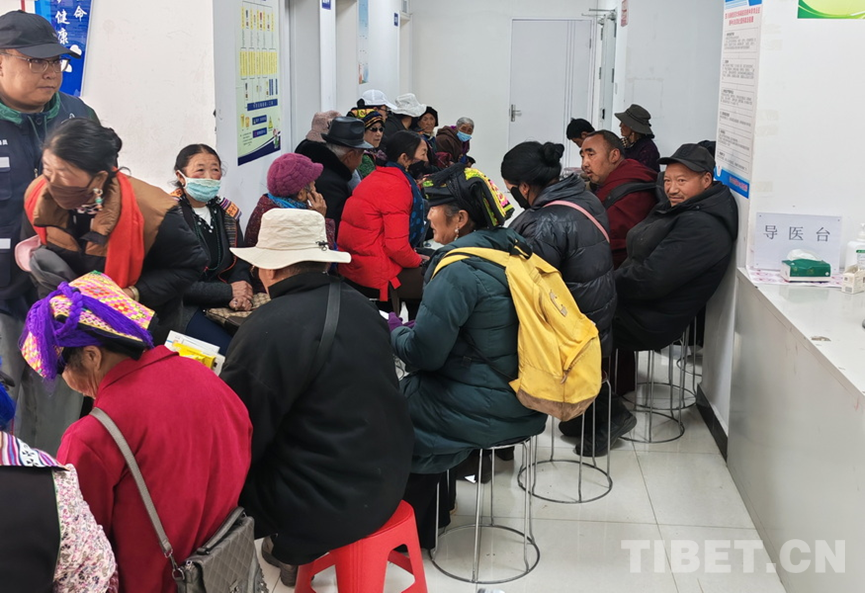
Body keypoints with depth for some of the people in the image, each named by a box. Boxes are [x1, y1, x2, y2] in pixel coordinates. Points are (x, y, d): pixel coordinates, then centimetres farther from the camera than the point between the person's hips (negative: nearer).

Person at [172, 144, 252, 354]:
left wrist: (240, 295, -14)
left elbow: (239, 265, 9)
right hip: (182, 306, -6)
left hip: (222, 304, 6)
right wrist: (229, 292, -16)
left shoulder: (227, 212, 8)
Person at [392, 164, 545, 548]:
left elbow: (424, 353, -20)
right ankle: (430, 511, 29)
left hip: (483, 411, -9)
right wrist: (411, 328, 13)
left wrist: (392, 331, 0)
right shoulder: (513, 248, 6)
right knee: (412, 389, 20)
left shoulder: (459, 270, -21)